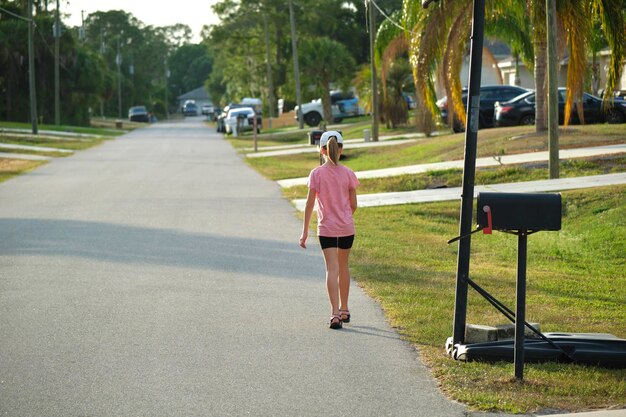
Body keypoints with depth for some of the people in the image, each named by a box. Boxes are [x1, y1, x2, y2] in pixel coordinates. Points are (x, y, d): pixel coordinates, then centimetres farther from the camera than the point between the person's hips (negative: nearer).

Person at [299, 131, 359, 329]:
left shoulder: (316, 174, -8)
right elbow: (353, 204, 2)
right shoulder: (348, 173, -2)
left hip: (326, 228, -2)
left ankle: (335, 313, -17)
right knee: (344, 267, 18)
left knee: (332, 269, -5)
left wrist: (305, 231, -2)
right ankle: (344, 309, 29)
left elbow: (310, 204, -7)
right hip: (347, 227, 2)